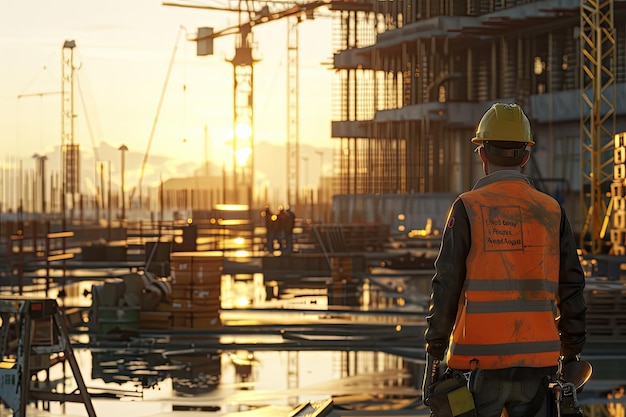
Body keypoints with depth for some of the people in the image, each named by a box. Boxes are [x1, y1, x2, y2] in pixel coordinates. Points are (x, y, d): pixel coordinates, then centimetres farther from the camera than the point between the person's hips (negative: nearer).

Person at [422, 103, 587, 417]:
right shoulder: (552, 211, 6)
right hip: (536, 365, 3)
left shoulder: (468, 208, -4)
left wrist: (433, 358, 1)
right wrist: (571, 357, 14)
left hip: (479, 362, -3)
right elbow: (571, 291, 7)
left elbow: (446, 288, -5)